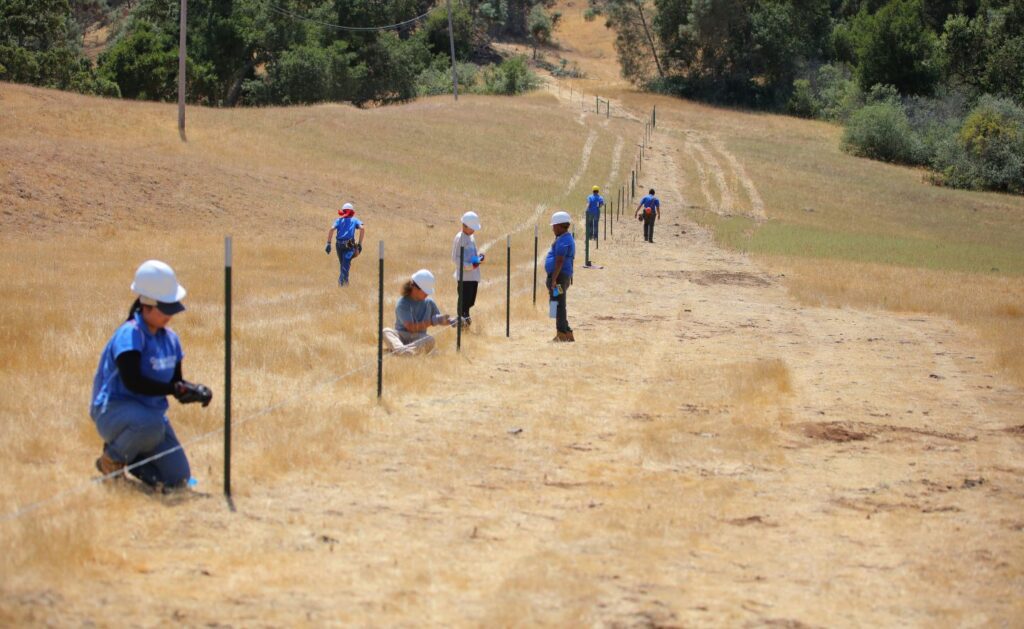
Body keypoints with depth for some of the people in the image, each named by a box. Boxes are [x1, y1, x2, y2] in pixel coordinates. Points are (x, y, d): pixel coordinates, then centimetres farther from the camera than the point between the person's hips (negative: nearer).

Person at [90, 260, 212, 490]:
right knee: (151, 423, -41)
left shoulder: (170, 338, 6)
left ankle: (129, 456, 21)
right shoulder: (129, 334, -18)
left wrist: (195, 391, -13)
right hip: (113, 410, -7)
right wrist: (174, 389, -33)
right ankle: (111, 460, -11)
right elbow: (132, 381, -30)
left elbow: (176, 381, 9)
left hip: (152, 413, 7)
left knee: (178, 479, -4)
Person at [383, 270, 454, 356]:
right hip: (401, 336, -3)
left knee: (430, 339, -32)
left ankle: (409, 349, -59)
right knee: (386, 331, -34)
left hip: (419, 340, 3)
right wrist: (433, 321, -19)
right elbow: (411, 327, -16)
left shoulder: (429, 303, 10)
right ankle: (399, 349, -67)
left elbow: (439, 320, 23)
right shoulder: (402, 304, -7)